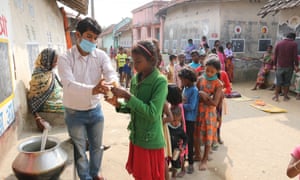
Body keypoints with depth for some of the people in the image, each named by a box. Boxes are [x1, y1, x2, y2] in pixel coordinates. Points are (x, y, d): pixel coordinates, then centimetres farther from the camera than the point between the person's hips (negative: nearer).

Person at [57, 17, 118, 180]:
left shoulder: (101, 55, -8)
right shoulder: (65, 58, -17)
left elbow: (111, 74, -21)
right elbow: (69, 85, -31)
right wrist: (92, 90, -50)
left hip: (95, 110, 3)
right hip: (75, 113, -3)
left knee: (96, 146, 21)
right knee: (80, 150, 15)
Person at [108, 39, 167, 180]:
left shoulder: (160, 81, -19)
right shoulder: (135, 78, 2)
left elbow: (152, 113, -26)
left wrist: (127, 96, -27)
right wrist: (118, 104, -8)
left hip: (151, 141, -6)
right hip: (135, 137, 7)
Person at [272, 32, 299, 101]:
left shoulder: (279, 43, 4)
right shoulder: (294, 44, -3)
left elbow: (275, 55, 4)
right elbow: (295, 56, -7)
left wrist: (275, 65, 11)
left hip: (280, 66, 2)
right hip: (289, 66, -1)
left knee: (278, 82, 6)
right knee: (287, 82, 9)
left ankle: (276, 96, 4)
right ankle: (285, 96, 15)